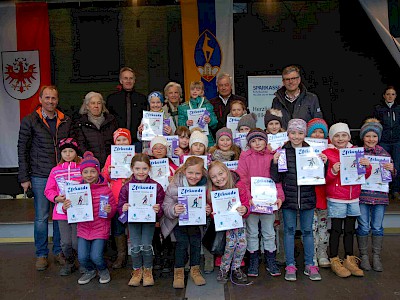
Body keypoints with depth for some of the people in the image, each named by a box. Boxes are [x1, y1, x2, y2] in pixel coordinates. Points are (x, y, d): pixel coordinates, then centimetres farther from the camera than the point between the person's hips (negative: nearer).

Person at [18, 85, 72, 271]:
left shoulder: (66, 121, 7)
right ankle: (41, 254, 21)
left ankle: (59, 250, 25)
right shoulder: (29, 121, 0)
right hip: (40, 177, -2)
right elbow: (22, 150, 1)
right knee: (41, 217, 5)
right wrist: (24, 178, -2)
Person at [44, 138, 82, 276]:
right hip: (61, 211, 3)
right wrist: (56, 198, -8)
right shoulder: (55, 170, 6)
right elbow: (49, 190, 9)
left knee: (77, 242, 0)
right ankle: (69, 263, 34)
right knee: (65, 242, 9)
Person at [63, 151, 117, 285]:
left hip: (100, 228, -3)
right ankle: (90, 271, 31)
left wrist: (110, 210, -24)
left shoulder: (105, 189, -9)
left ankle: (103, 270, 25)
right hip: (83, 228, 3)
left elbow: (113, 207, -2)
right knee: (82, 257, -4)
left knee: (96, 256, -10)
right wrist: (66, 208, -12)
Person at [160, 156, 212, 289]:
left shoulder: (205, 185, -12)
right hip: (178, 220, -2)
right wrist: (173, 210, -38)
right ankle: (179, 271, 8)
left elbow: (208, 205, 1)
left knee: (196, 241, -7)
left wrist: (208, 210, -22)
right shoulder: (175, 185, -18)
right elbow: (166, 206, -16)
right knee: (182, 242, -12)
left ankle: (195, 269, 16)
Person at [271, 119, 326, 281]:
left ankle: (309, 265, 25)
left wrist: (323, 163, -9)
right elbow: (276, 178, -3)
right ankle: (290, 265, 20)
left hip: (307, 198, 1)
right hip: (288, 198, -1)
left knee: (307, 231, 11)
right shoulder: (282, 151, -2)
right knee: (289, 230, 8)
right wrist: (275, 162, -18)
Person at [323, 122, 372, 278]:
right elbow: (323, 178, -8)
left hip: (354, 198, 5)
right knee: (336, 230, 4)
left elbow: (364, 176, 12)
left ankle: (349, 259, 28)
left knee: (350, 230, 14)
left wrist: (367, 166, -7)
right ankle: (334, 261, 18)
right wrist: (332, 172, -26)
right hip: (336, 199, -4)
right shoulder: (327, 153, -6)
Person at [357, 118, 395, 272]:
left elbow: (391, 177, 12)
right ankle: (364, 256, 20)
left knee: (377, 227, 9)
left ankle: (376, 257, 22)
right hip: (362, 194, -2)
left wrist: (392, 170, -10)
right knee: (363, 227, 4)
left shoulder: (384, 153, 6)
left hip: (380, 195, 2)